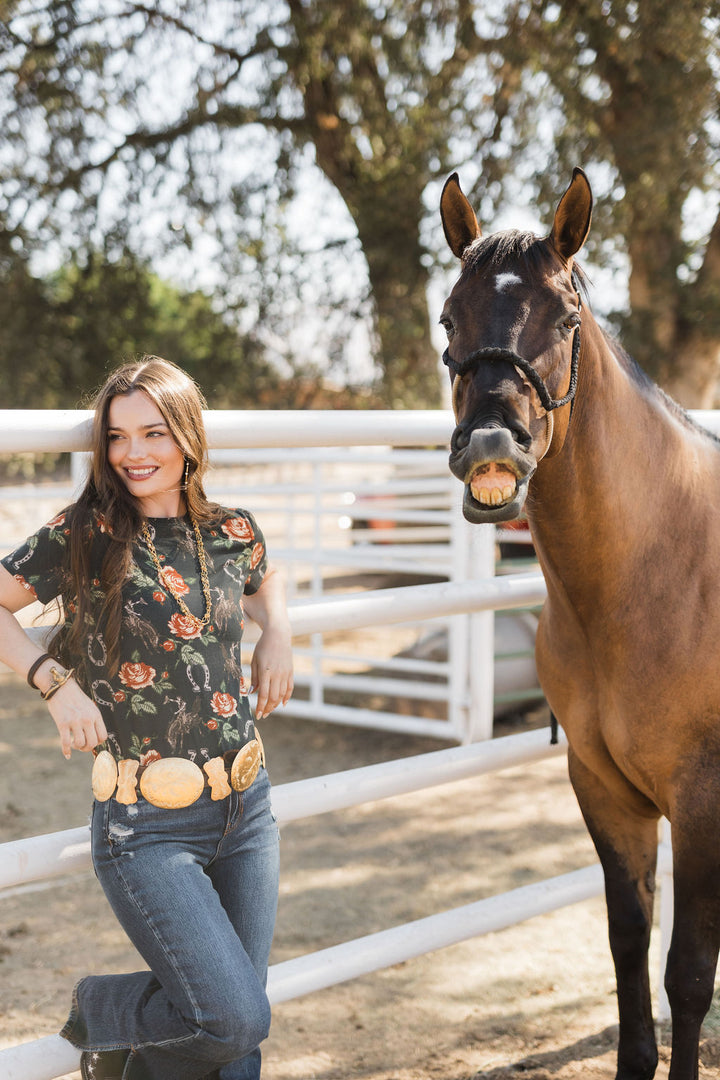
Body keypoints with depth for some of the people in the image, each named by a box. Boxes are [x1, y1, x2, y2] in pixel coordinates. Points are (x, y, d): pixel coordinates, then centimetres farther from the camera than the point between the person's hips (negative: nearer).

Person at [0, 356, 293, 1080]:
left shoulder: (232, 533, 4)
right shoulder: (85, 536, -8)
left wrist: (278, 636, 7)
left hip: (247, 810, 5)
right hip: (146, 827, -5)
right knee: (235, 1017, -11)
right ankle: (99, 1010, 17)